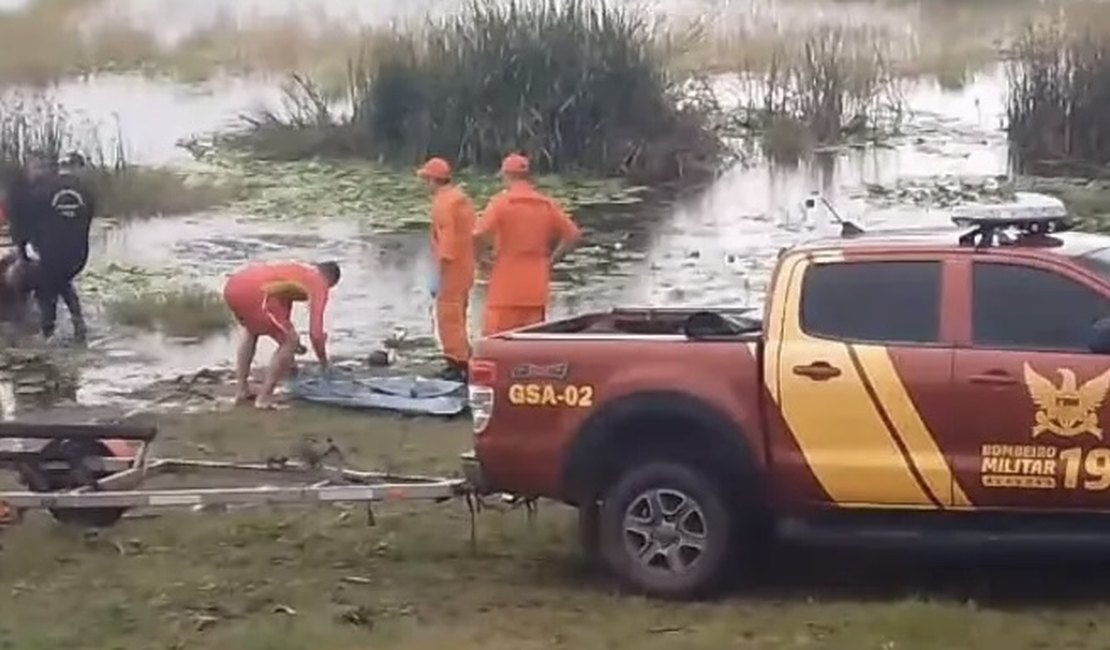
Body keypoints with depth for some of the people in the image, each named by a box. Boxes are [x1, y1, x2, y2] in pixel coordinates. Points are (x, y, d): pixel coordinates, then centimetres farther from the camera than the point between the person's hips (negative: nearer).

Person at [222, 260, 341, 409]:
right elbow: (316, 333, 5)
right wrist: (324, 363, 20)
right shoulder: (319, 283, 10)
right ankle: (264, 398, 11)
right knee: (290, 341, 7)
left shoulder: (298, 272, 33)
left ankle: (241, 390, 35)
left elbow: (283, 302, 48)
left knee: (252, 329, 36)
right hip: (252, 292, -9)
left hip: (234, 284, 9)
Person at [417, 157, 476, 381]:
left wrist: (437, 276, -20)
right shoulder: (461, 198, 13)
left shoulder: (443, 203, -16)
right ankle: (461, 361, 24)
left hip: (451, 269, -10)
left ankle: (458, 365, -7)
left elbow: (446, 239, -21)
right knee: (456, 318, 18)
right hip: (464, 268, 10)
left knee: (449, 319, -6)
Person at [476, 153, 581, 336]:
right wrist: (551, 260, 10)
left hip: (506, 288, -5)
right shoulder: (547, 204, 8)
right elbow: (573, 235, 6)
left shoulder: (501, 201, -6)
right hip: (536, 289, 5)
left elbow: (481, 234, -18)